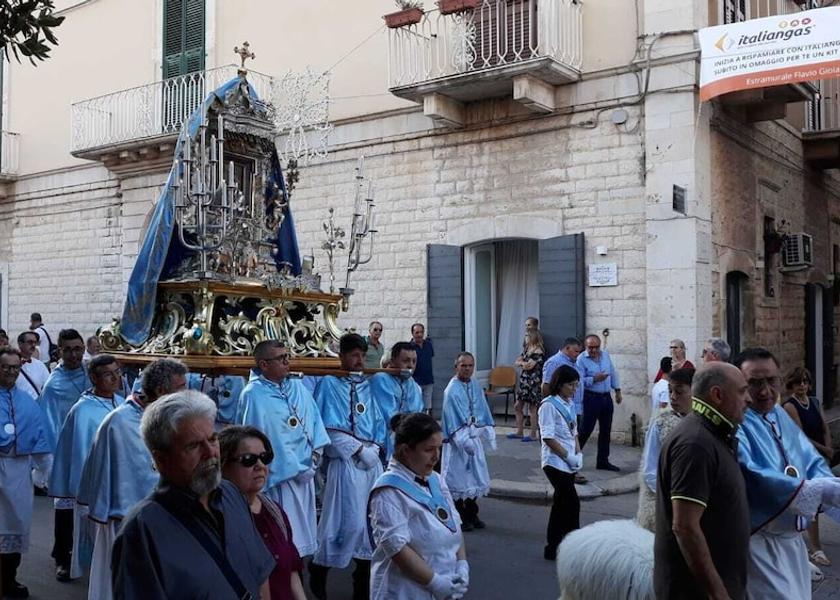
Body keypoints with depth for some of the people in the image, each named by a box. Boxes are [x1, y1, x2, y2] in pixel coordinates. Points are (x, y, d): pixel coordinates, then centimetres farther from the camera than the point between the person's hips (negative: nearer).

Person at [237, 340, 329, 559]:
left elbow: (314, 419, 10)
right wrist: (295, 468, -13)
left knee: (304, 527, 14)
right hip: (280, 475, -6)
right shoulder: (253, 395, -14)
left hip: (305, 471, 7)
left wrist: (316, 453, -4)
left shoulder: (298, 386, 7)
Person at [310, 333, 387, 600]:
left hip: (372, 460, 5)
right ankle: (318, 568, 15)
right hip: (345, 461, -5)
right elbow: (328, 428, -9)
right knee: (348, 520, -6)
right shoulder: (328, 384, -3)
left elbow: (378, 420, 13)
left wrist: (375, 448, -4)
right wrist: (358, 450, -11)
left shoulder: (368, 385, 12)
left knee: (372, 519, 8)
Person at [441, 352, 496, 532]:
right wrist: (464, 440, -21)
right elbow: (453, 419, -18)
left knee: (475, 476, 14)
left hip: (474, 437, 7)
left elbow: (483, 410, 11)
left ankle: (471, 515, 27)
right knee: (459, 478, 2)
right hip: (457, 440, -7)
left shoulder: (475, 385, 4)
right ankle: (460, 518, 14)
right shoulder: (452, 390, -17)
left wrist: (488, 432, 6)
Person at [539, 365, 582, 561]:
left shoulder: (569, 404, 12)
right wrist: (568, 456, -16)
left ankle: (553, 548, 18)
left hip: (569, 463, 8)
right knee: (572, 503, -11)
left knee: (561, 504, 11)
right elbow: (548, 437, -17)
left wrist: (578, 454, 4)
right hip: (555, 462, -8)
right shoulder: (549, 405, -13)